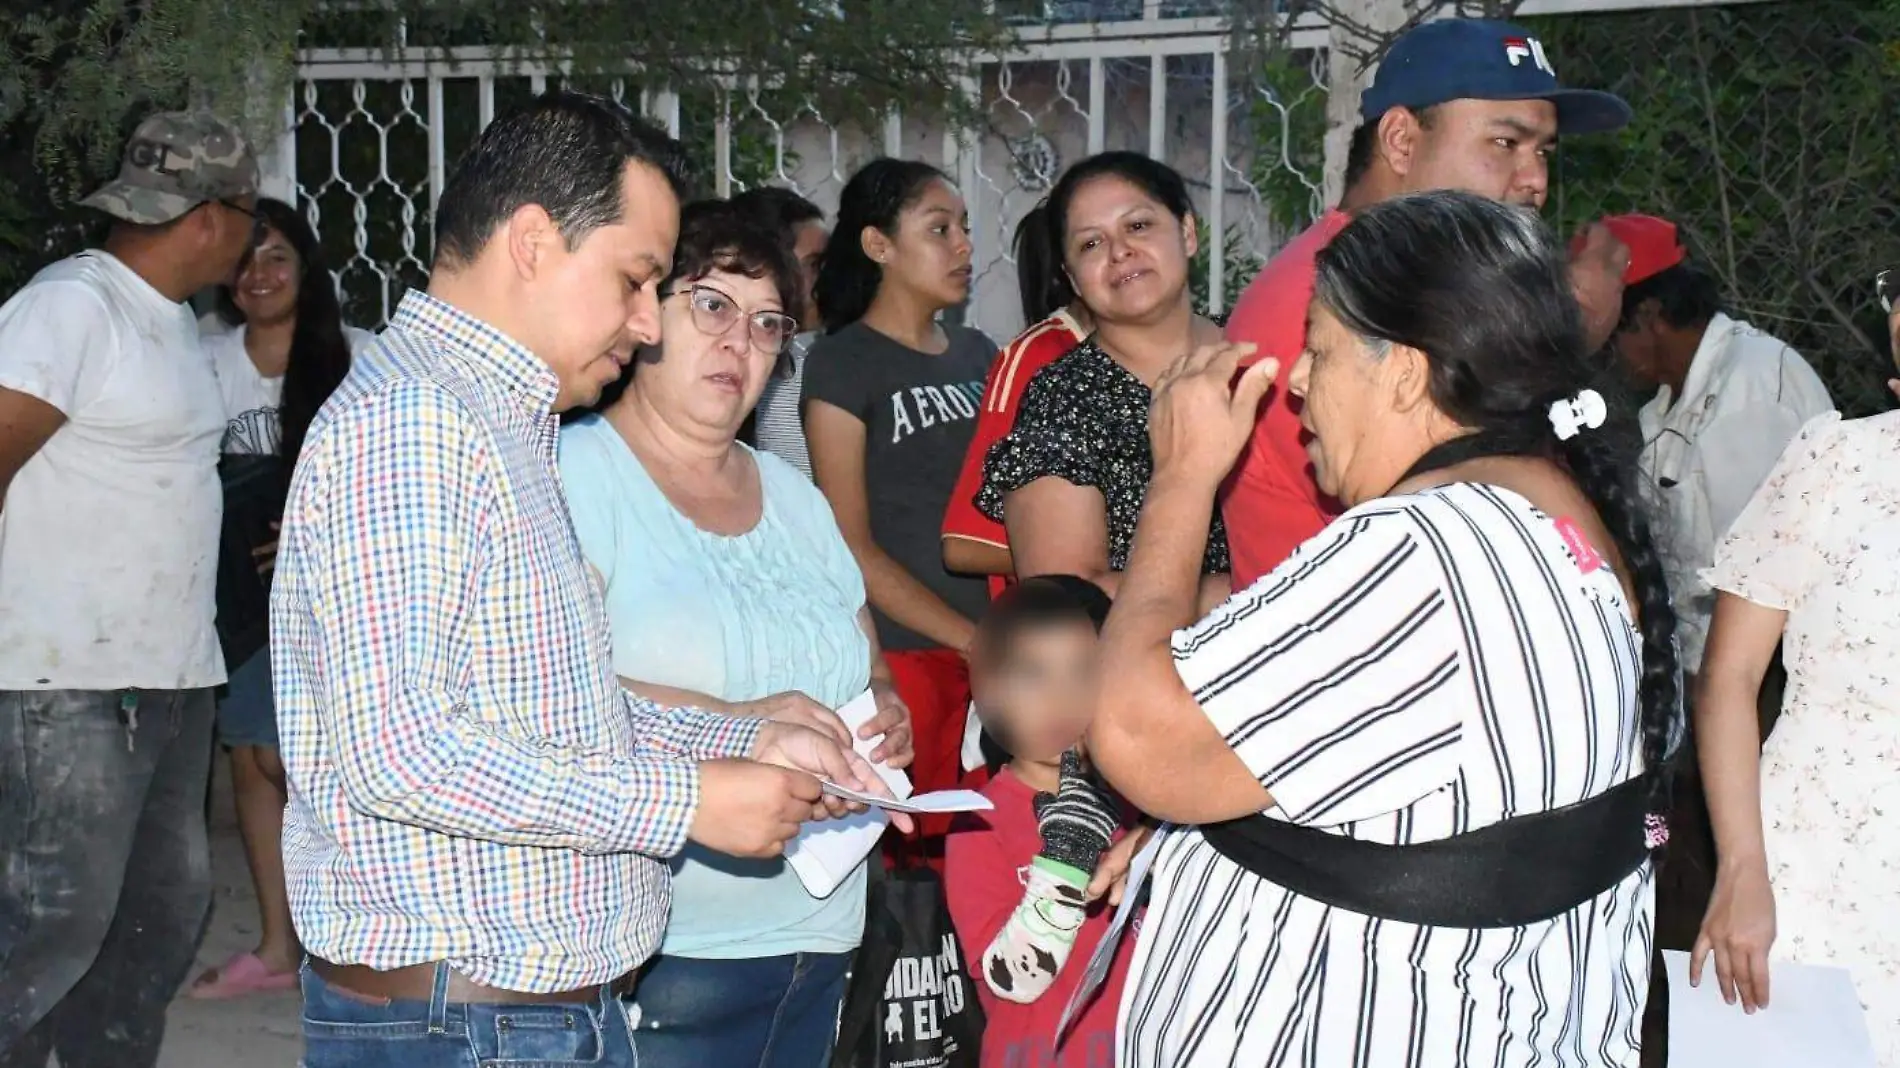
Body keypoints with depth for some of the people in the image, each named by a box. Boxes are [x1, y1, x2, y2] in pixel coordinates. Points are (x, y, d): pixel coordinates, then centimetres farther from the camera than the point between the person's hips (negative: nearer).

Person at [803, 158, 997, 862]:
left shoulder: (977, 354, 15)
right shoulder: (842, 363, -2)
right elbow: (853, 548, -7)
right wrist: (976, 642, -11)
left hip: (997, 656, 5)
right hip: (903, 654, -5)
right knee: (911, 854, -7)